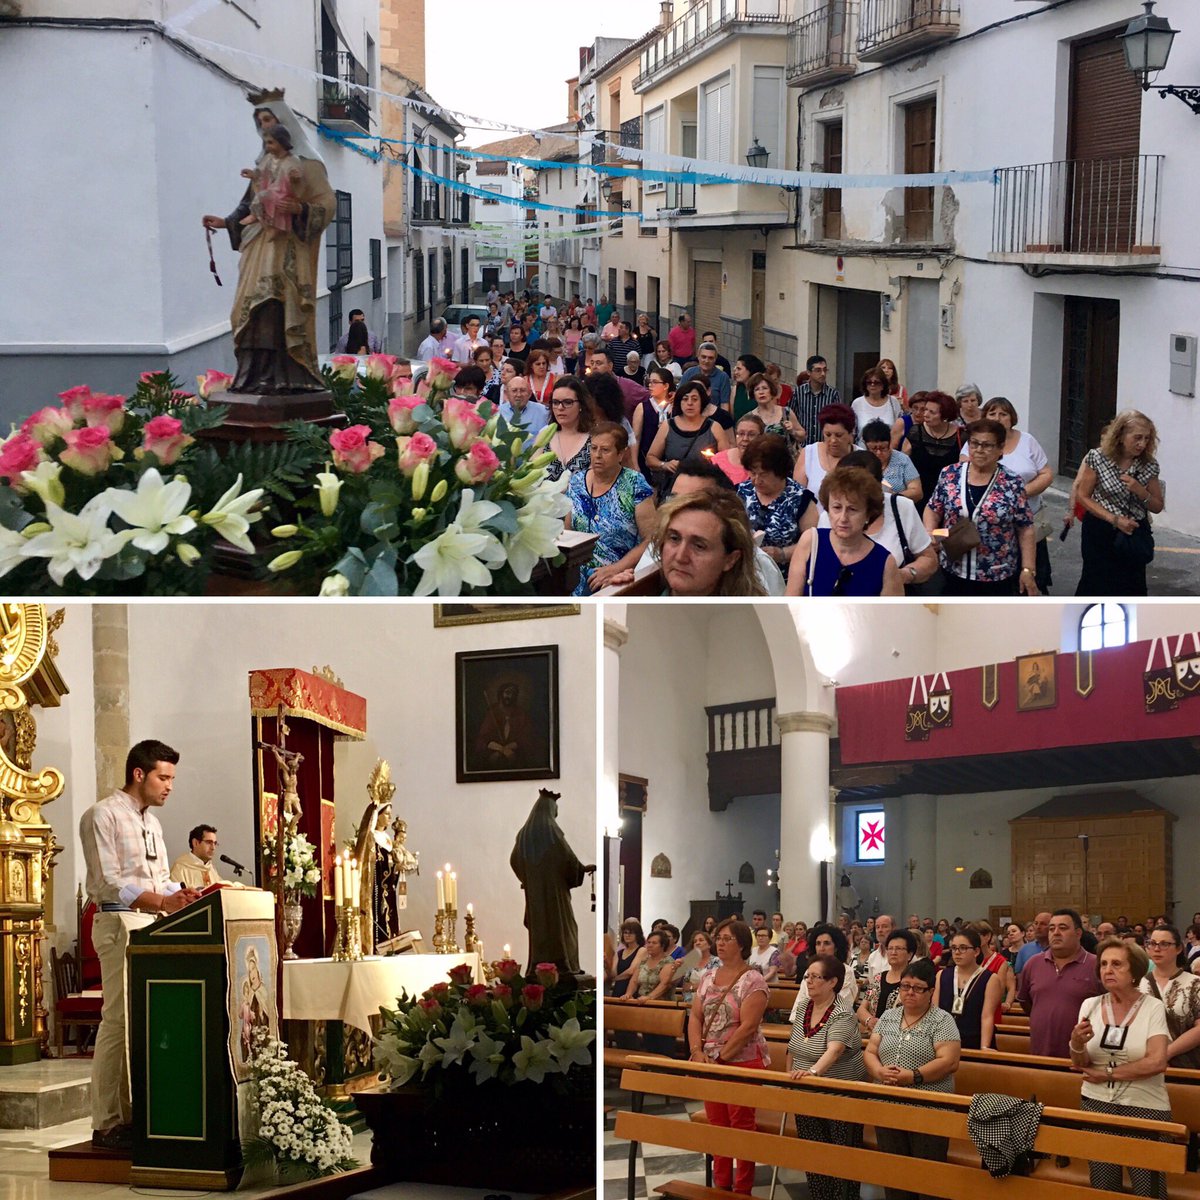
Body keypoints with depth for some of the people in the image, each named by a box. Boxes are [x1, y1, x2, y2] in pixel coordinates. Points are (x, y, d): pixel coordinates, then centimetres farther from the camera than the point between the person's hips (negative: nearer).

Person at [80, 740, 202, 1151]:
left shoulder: (151, 822, 21)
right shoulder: (103, 816, -6)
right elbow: (109, 883, -14)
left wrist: (183, 894, 2)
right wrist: (162, 901, -23)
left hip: (152, 925, 8)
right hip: (120, 924, -8)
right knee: (119, 1021, -11)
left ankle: (130, 1115, 9)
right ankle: (106, 1124, -8)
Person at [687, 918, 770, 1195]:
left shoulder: (752, 981, -11)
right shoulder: (708, 978, 11)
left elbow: (748, 1027, -17)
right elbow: (695, 1017, 7)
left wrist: (720, 1058, -17)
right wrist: (697, 1051, -9)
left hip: (743, 1063, -6)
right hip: (711, 1064, 6)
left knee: (741, 1127, 0)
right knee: (716, 1125, 12)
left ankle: (742, 1191, 7)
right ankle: (721, 1186, 22)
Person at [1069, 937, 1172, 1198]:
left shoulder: (1153, 1007, -6)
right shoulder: (1090, 1005, 4)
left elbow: (1157, 1062, -17)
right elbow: (1080, 1064, 4)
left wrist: (1106, 1073, -11)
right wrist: (1077, 1044, -19)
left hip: (1145, 1108, -3)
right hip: (1097, 1104, 3)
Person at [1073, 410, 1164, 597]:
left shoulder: (1149, 465, -4)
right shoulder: (1098, 458, -12)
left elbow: (1157, 507, 5)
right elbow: (1083, 496, -7)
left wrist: (1141, 492, -18)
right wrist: (1115, 519, -17)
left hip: (1134, 533, 3)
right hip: (1101, 533, -3)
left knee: (1131, 589, 5)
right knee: (1098, 587, 5)